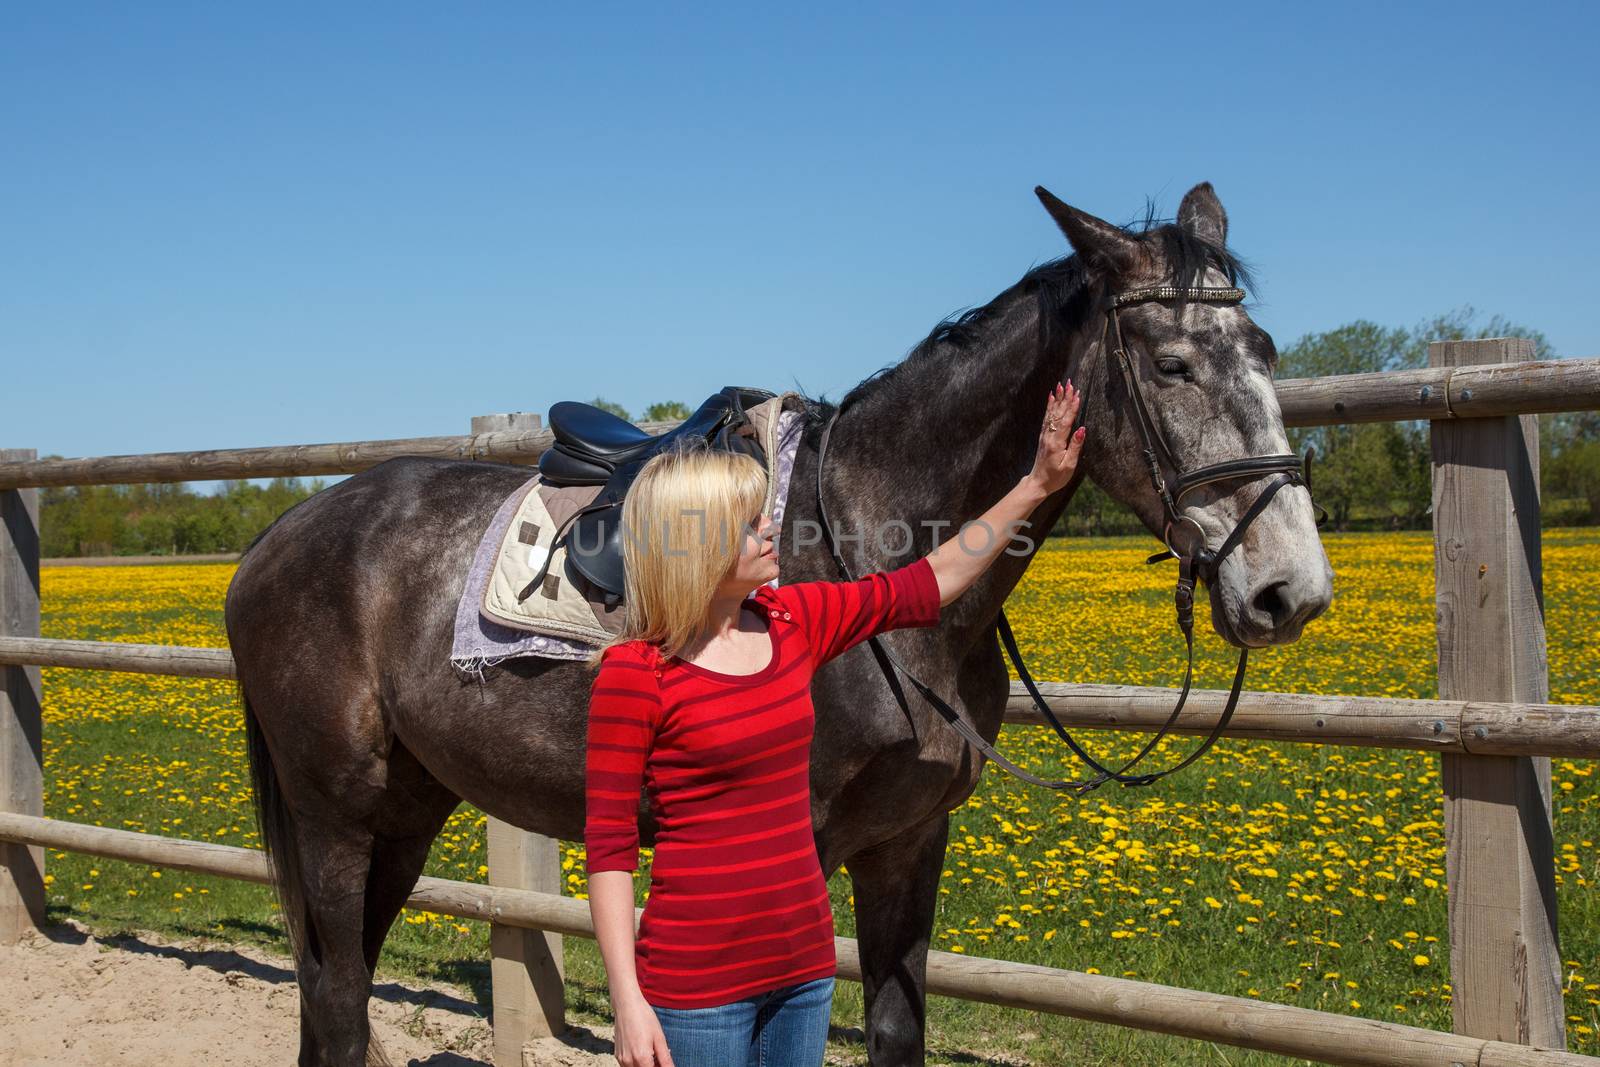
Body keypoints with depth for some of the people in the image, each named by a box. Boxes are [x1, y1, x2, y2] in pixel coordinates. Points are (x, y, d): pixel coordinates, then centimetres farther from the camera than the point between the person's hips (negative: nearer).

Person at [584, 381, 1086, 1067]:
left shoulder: (794, 623, 3)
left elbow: (928, 583, 13)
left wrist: (1037, 486, 12)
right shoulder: (633, 674, -13)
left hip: (804, 962, 6)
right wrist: (628, 1003, -16)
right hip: (700, 985, -6)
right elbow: (608, 849, -11)